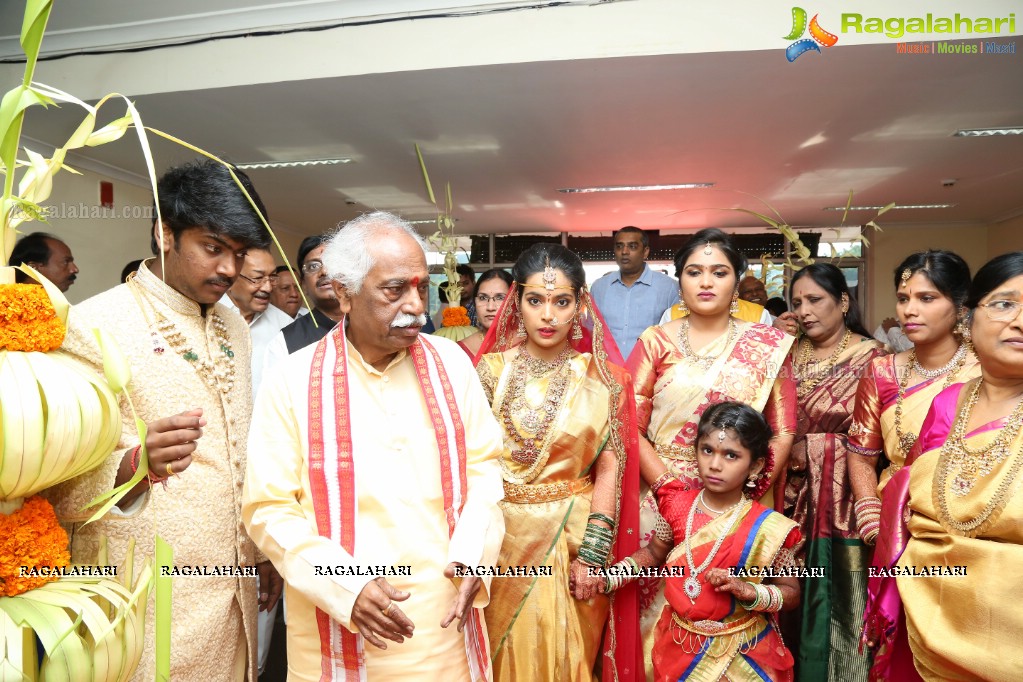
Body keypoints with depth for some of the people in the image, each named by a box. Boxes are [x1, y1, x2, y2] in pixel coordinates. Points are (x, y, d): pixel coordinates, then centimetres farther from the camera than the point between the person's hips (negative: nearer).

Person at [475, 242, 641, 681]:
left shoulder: (600, 377, -4)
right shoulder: (490, 369, -2)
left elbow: (609, 468, -5)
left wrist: (592, 554, -10)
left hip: (573, 535, 0)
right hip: (501, 537, 1)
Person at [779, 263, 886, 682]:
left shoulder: (872, 357, -4)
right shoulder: (789, 357, 9)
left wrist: (810, 445, -11)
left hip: (846, 503, -3)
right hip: (794, 499, 4)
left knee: (843, 605, 5)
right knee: (796, 603, 11)